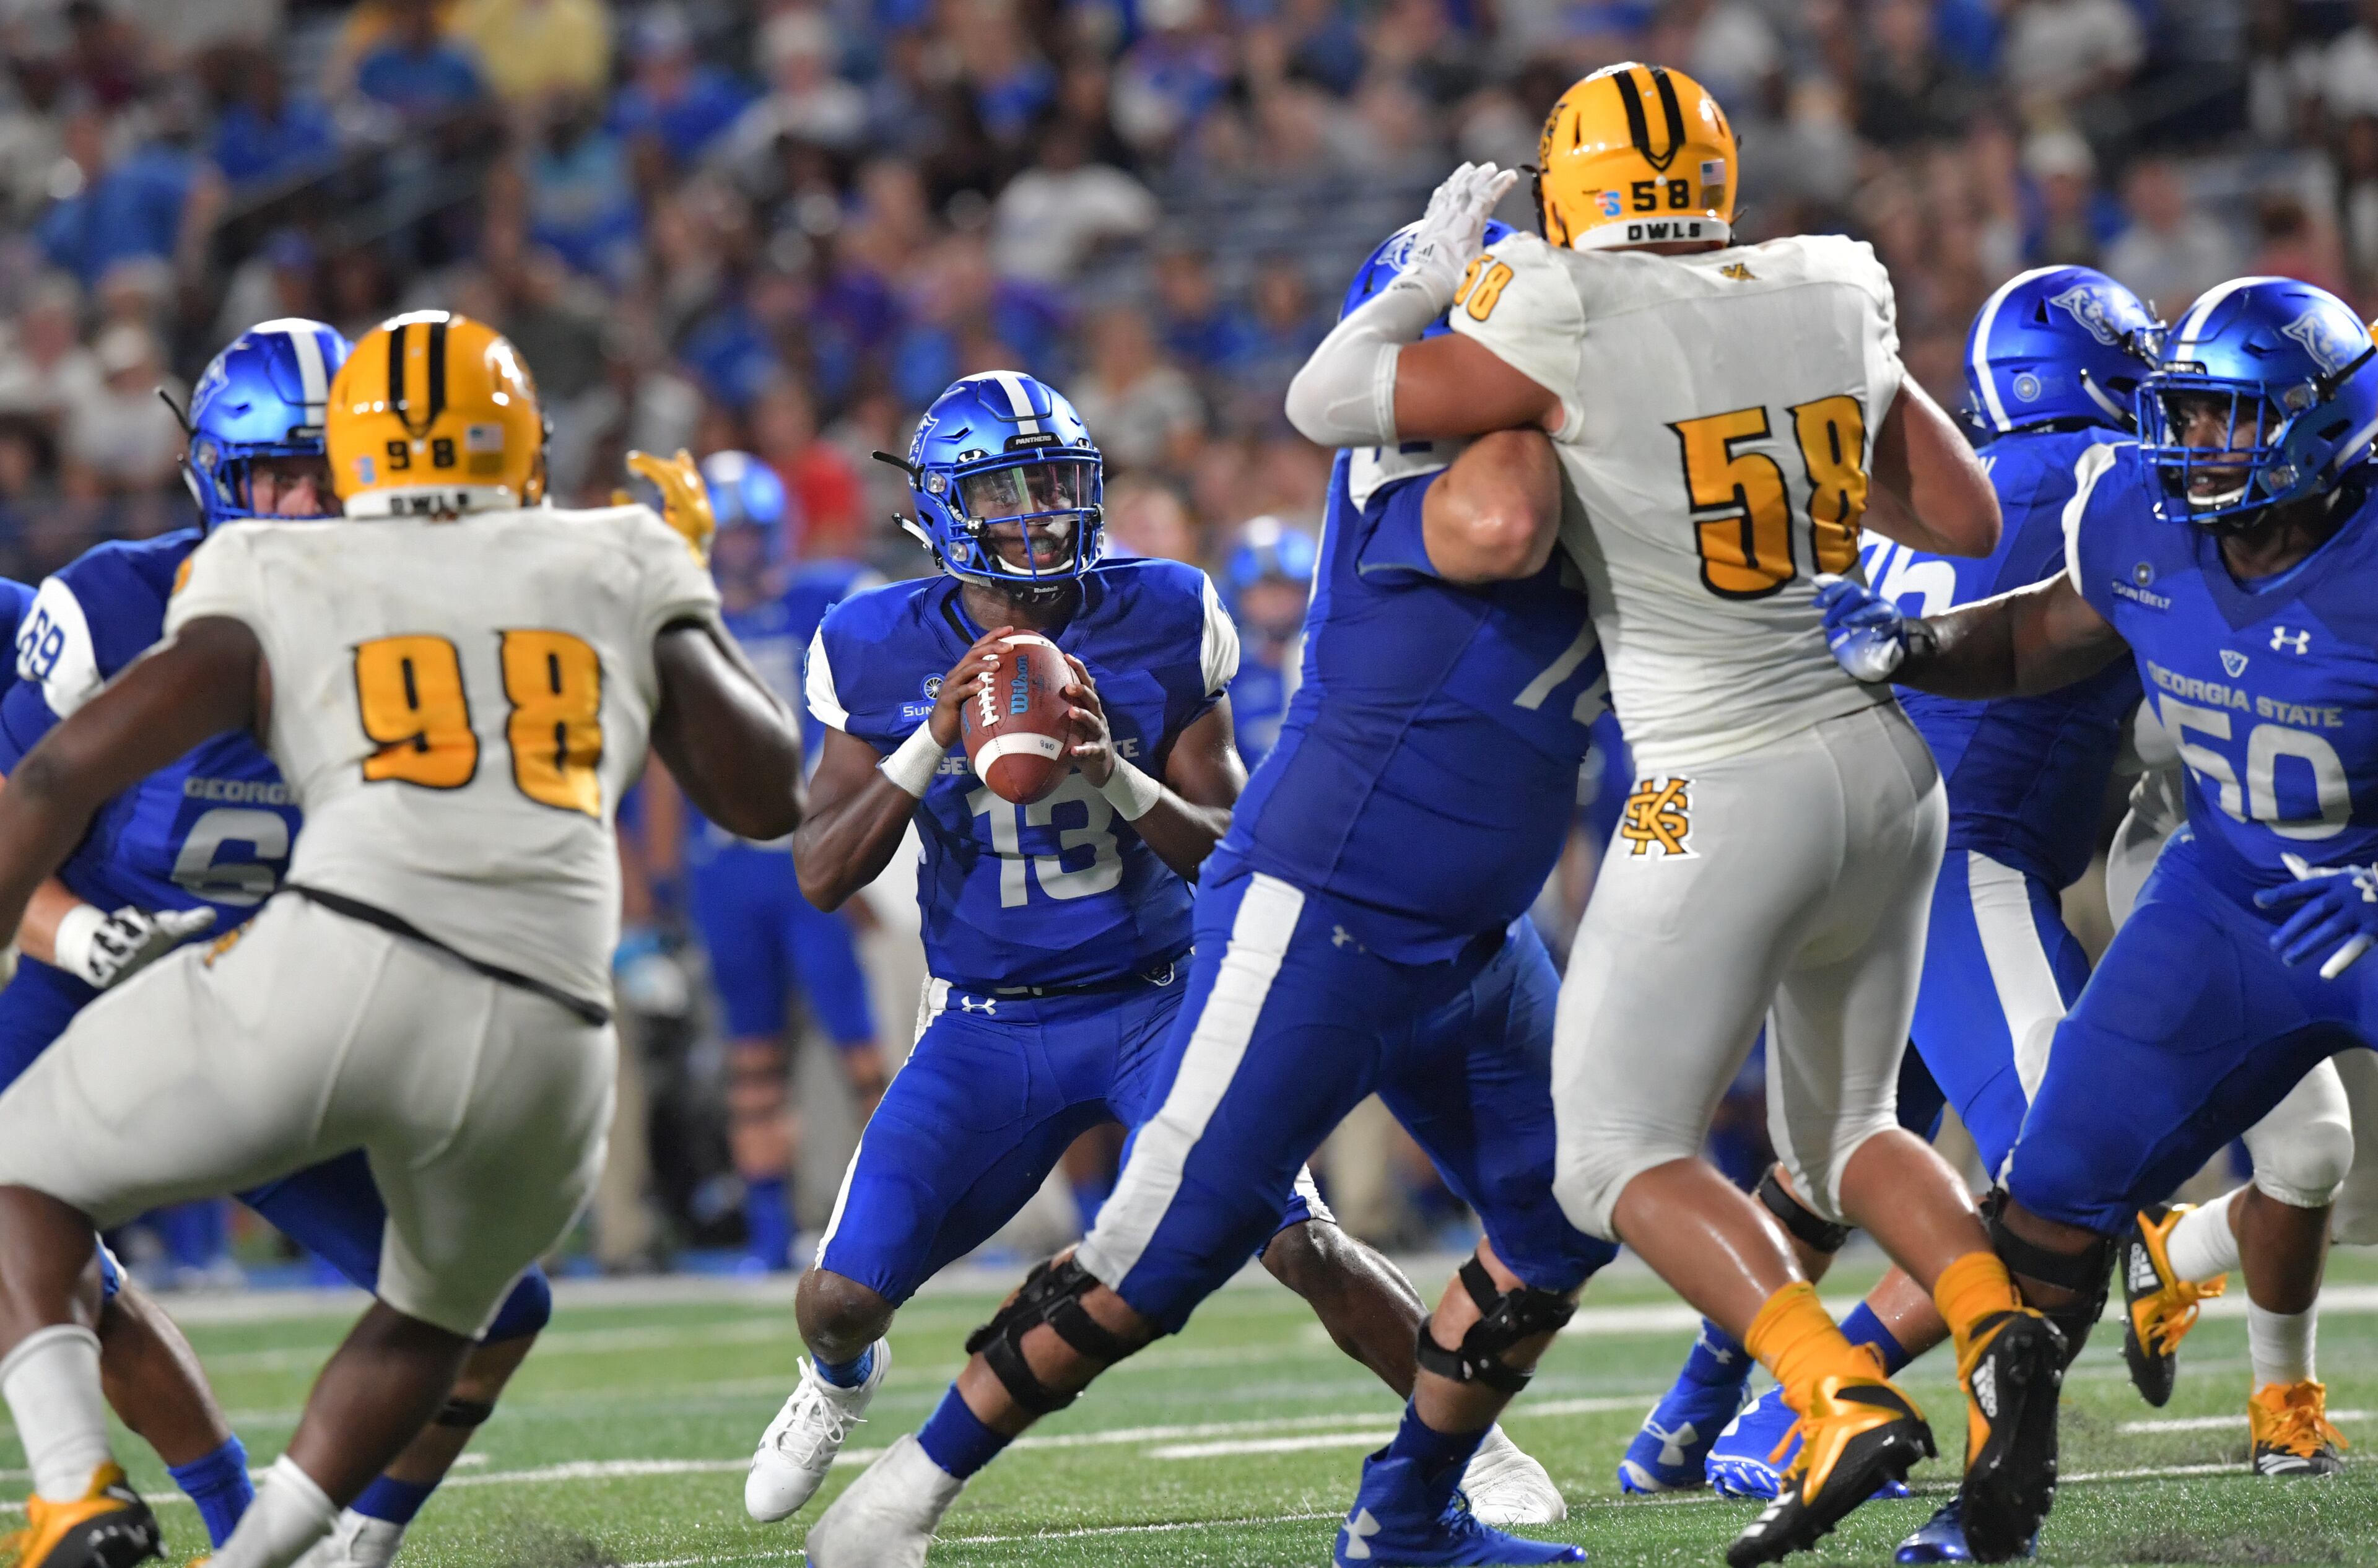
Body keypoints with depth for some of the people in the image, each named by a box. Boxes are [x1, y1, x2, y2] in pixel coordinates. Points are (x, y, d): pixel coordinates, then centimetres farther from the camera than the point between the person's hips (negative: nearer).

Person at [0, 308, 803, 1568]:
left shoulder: (277, 588, 15)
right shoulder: (619, 573, 20)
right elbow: (769, 797, 29)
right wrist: (684, 601, 41)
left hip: (334, 974, -3)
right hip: (543, 1054, 3)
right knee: (436, 1311, 33)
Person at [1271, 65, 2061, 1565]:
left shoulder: (1572, 334, -12)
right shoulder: (1832, 303, 5)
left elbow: (1326, 403, -2)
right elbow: (1971, 521, 13)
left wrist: (1439, 272, 12)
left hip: (1728, 793, -6)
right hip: (1886, 766, 6)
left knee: (1626, 1157, 3)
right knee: (1840, 1132, 22)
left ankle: (1843, 1398, -19)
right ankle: (1999, 1328, -7)